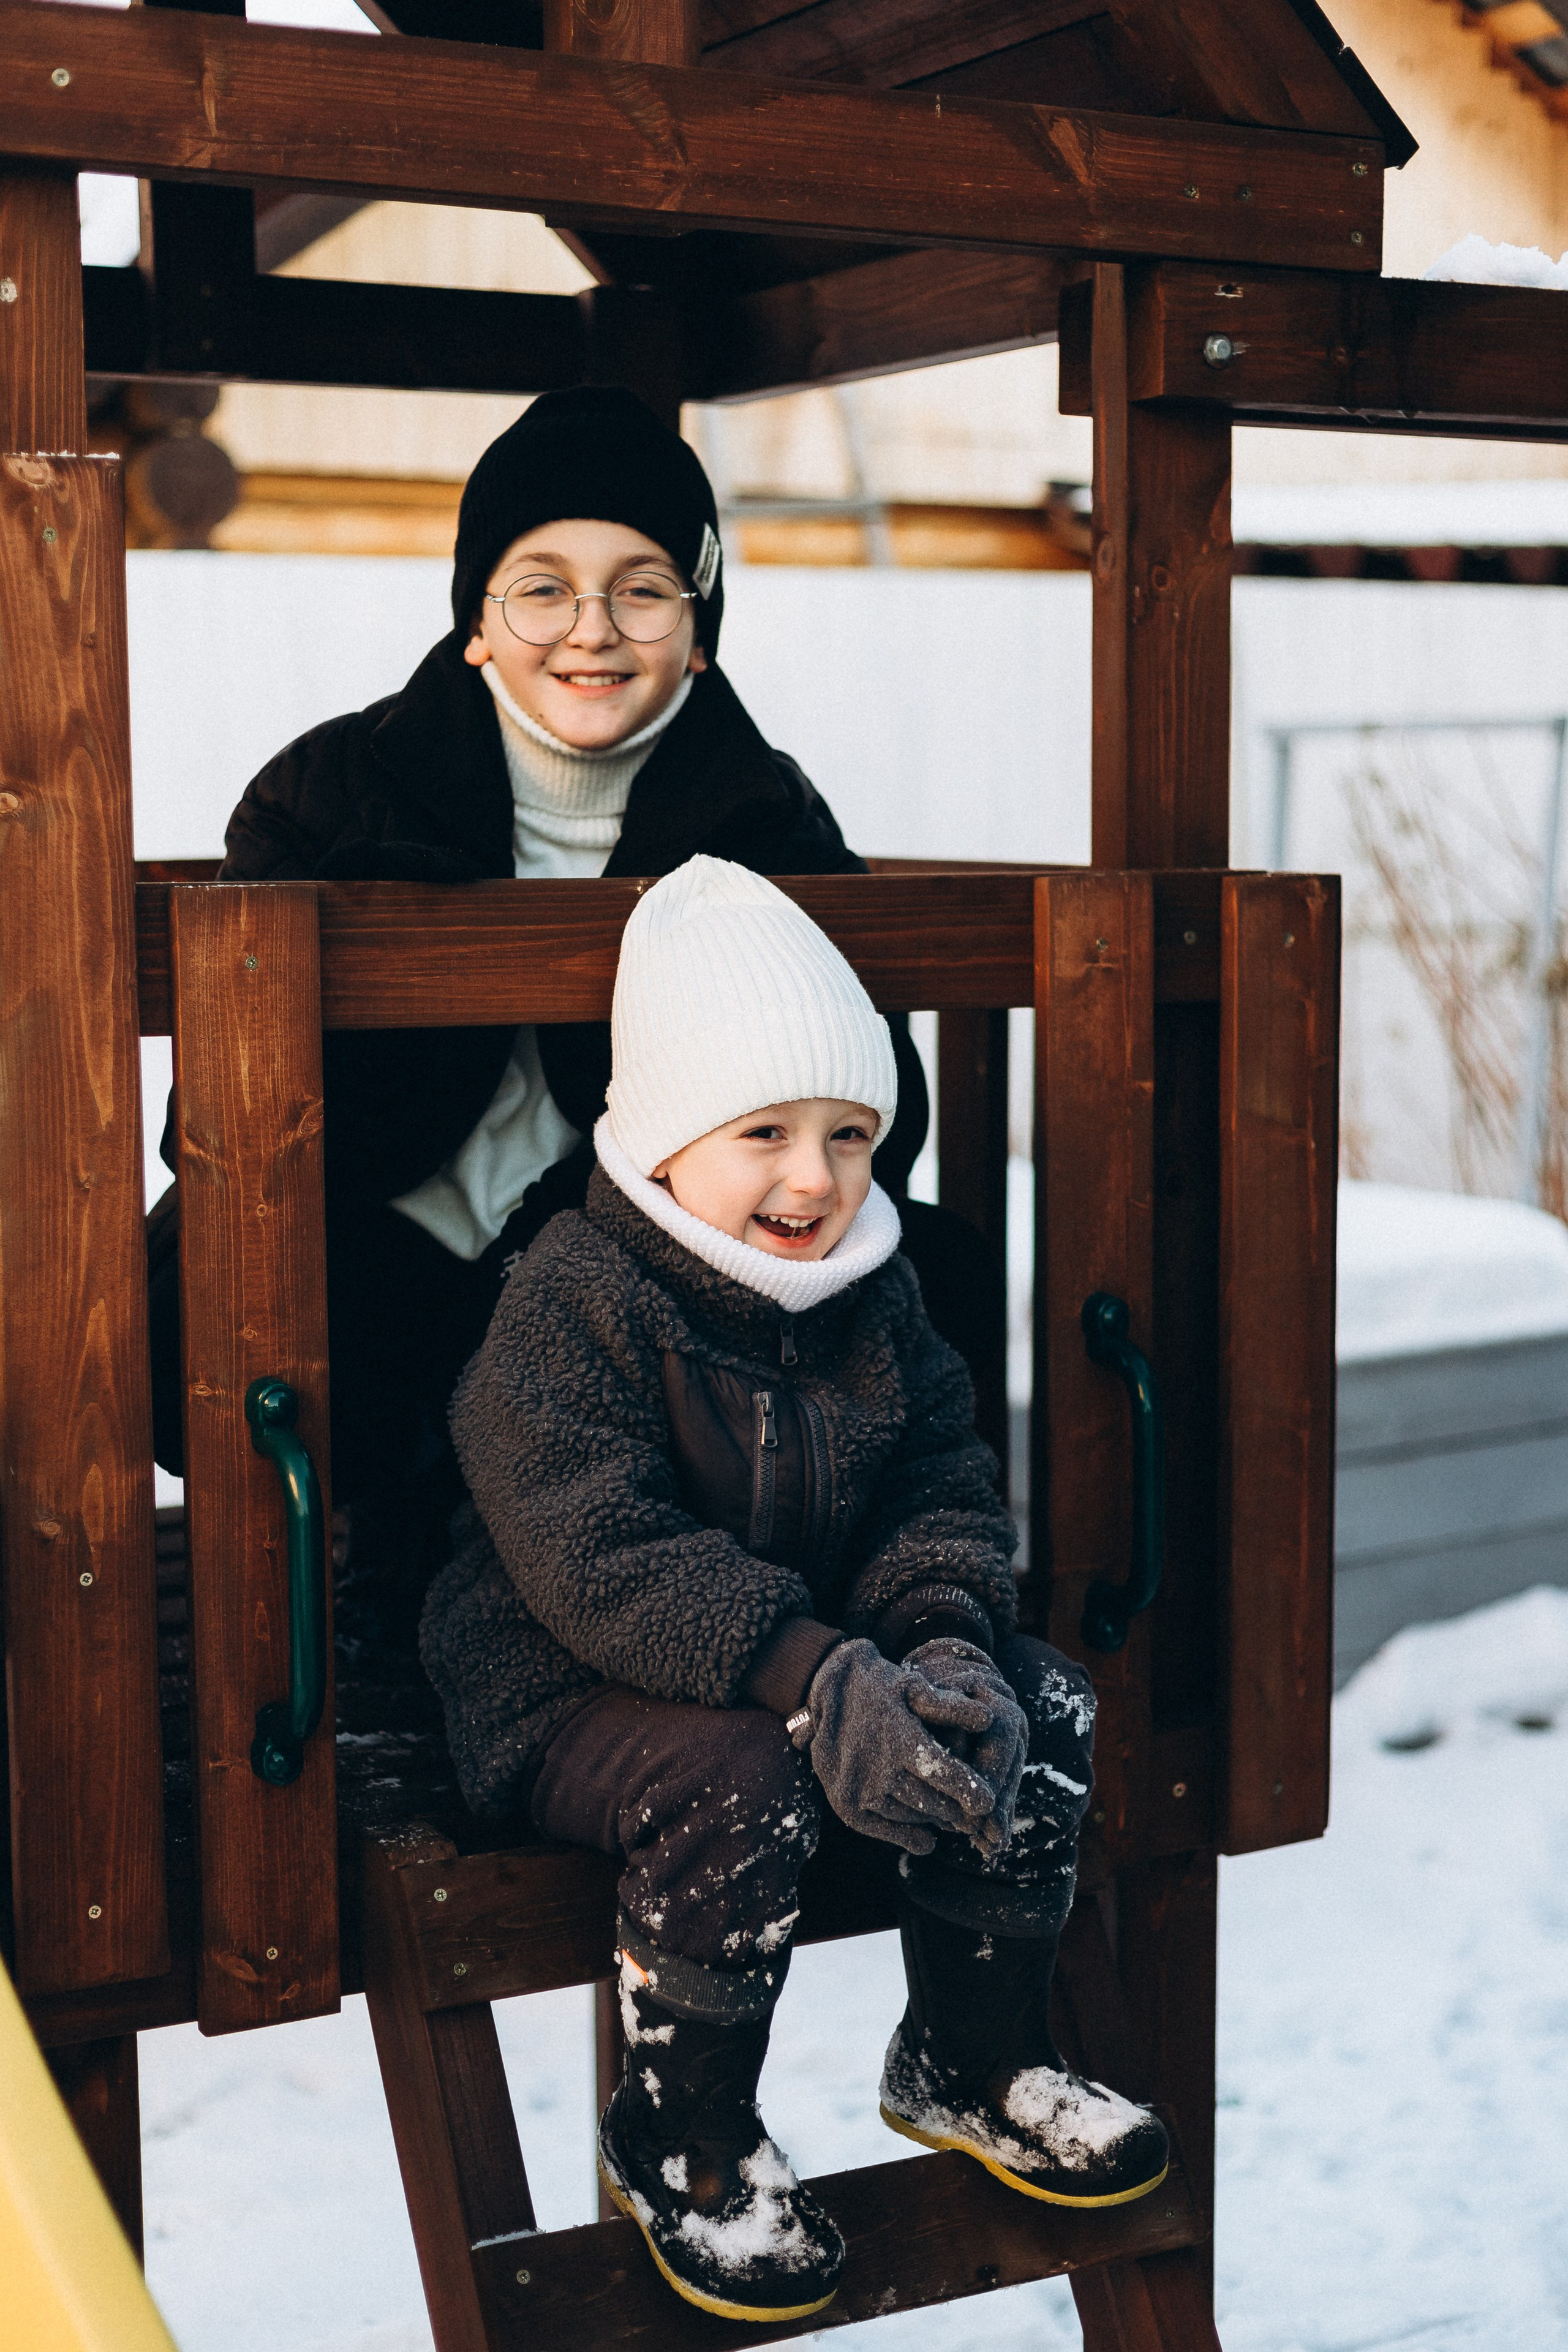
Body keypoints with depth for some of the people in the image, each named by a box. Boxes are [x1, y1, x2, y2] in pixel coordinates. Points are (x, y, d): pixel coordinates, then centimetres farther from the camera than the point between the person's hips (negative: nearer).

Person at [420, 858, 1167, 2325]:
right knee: (737, 1783, -34)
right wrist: (817, 1680, -39)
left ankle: (969, 2063, 13)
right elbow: (597, 1560, -29)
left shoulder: (872, 1287, 3)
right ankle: (679, 2144, -9)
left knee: (1037, 1711, -7)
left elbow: (942, 1489, 3)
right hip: (569, 1692, -7)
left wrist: (944, 1640, -20)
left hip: (822, 1648, 7)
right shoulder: (571, 1303, -20)